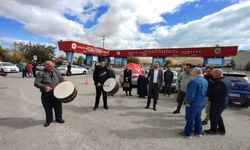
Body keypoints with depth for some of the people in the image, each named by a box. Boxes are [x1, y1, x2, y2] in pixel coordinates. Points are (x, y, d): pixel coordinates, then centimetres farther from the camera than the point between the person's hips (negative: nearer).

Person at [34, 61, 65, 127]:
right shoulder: (41, 73, -6)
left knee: (58, 106, 11)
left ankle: (59, 118, 31)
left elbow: (61, 78, 14)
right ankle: (49, 120, 31)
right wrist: (44, 87, -28)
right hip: (46, 94, -3)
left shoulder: (55, 71, 7)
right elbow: (36, 83, -12)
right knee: (48, 108, 10)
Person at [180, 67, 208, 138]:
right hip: (201, 103, 9)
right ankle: (198, 132, 35)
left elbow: (191, 94, -25)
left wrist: (188, 102, -14)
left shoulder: (194, 81, -23)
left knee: (190, 118, 3)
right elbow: (205, 92, 14)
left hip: (193, 103, -9)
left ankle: (188, 133, 15)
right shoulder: (205, 81, 7)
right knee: (198, 118, 22)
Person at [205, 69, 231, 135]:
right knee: (218, 116, 23)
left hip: (217, 102, -10)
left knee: (213, 116, 5)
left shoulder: (220, 82, -25)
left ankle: (213, 130, 19)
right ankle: (222, 129, 33)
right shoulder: (227, 80, 9)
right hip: (223, 101, 10)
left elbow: (213, 92, -30)